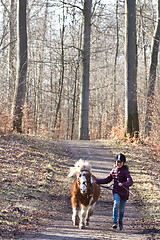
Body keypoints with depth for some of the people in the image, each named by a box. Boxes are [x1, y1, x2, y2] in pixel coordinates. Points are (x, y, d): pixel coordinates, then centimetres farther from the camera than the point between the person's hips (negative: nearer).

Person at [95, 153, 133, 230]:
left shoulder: (125, 171, -13)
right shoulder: (114, 170, 4)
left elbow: (130, 182, -26)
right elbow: (107, 180, 15)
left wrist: (123, 184, -45)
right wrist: (96, 181, 9)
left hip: (124, 192, -2)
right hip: (116, 191, 2)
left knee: (121, 209, 11)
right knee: (116, 204, -24)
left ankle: (120, 221, 39)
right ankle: (115, 222, -21)